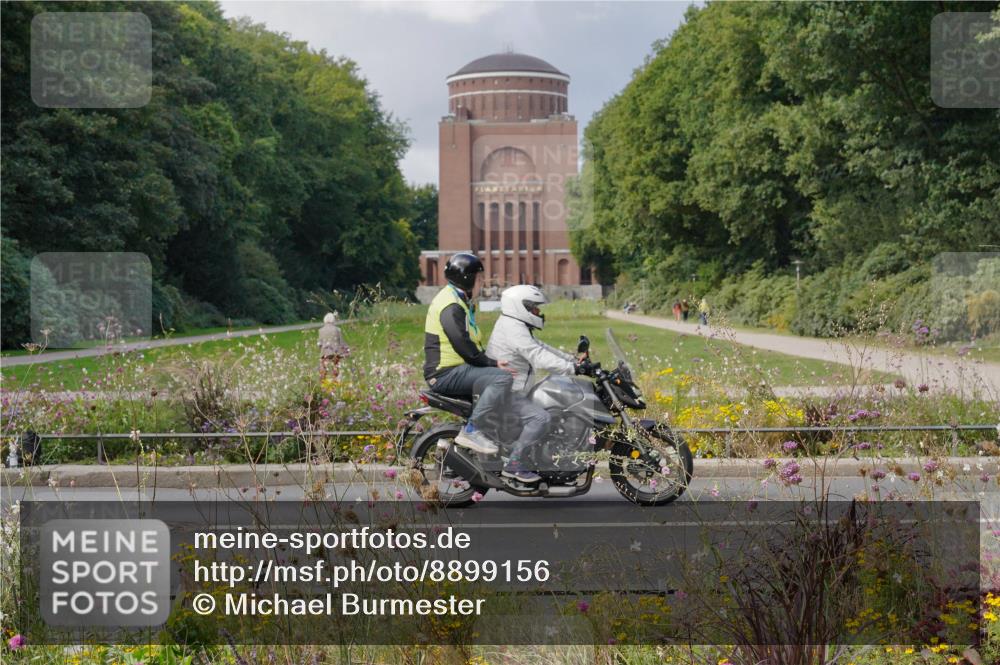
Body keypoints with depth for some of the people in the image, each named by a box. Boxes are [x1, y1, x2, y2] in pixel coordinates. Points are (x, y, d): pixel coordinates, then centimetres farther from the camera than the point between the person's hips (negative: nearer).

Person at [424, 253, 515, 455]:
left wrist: (493, 361, 11)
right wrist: (493, 363, -16)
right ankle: (472, 430, -26)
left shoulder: (459, 301, 19)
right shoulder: (451, 306, -16)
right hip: (447, 373, -11)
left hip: (458, 368, 11)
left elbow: (471, 342, 22)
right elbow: (463, 345, -22)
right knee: (502, 378, -26)